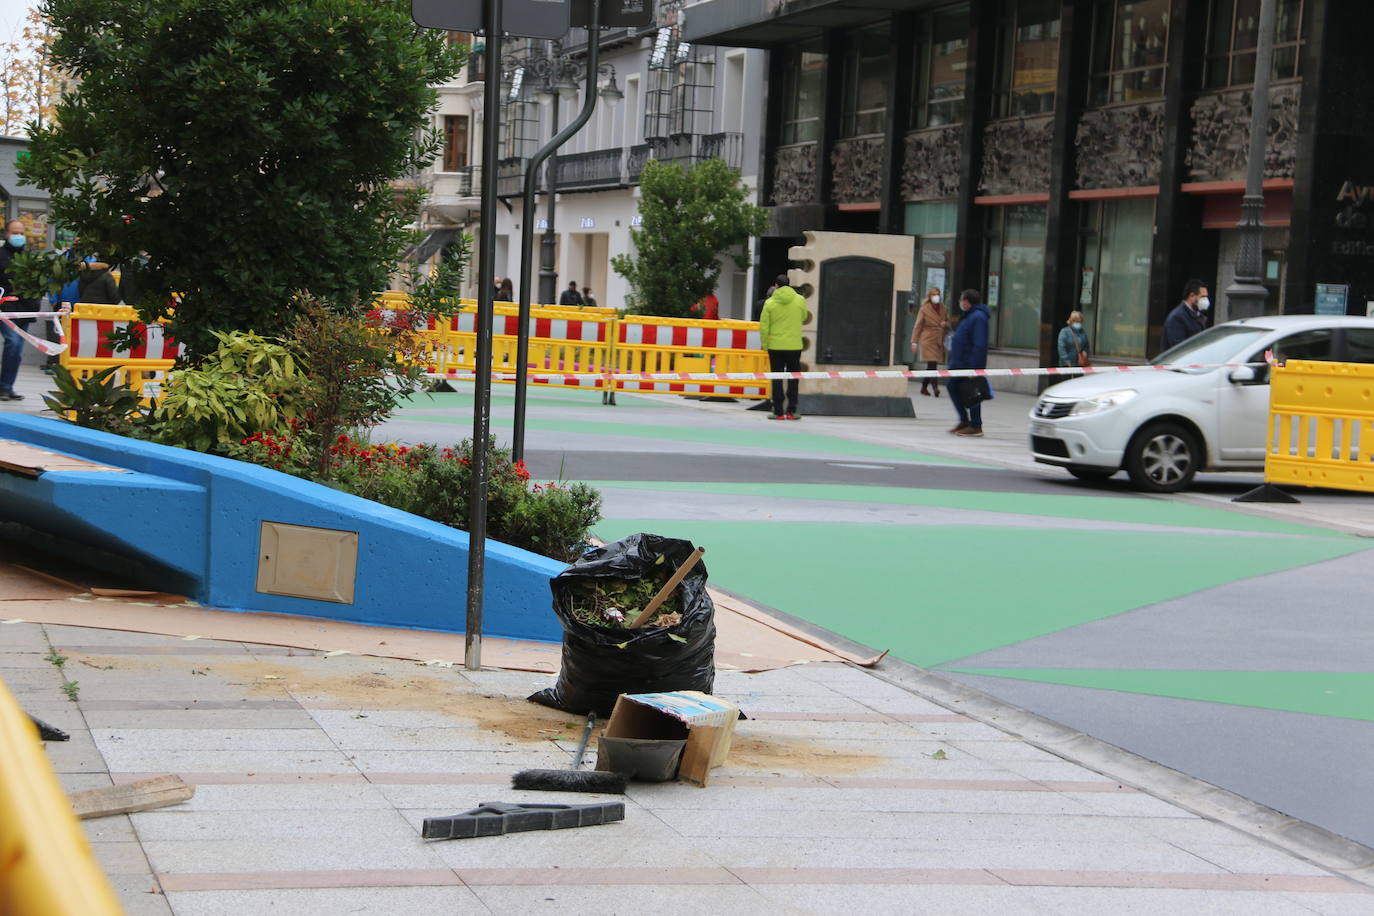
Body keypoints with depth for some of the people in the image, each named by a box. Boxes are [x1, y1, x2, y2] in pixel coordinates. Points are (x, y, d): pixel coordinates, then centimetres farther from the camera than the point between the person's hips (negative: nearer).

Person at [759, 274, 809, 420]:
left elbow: (764, 327, -5)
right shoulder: (800, 300, -3)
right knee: (793, 379, 9)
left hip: (775, 346, -1)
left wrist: (765, 345, 7)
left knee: (777, 379, 5)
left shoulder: (770, 303, -6)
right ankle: (791, 411, 6)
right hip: (794, 346, 1)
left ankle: (778, 412, 3)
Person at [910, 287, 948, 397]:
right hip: (928, 341, -5)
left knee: (931, 366, 9)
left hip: (939, 341, 5)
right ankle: (935, 388, -20)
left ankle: (924, 388, 20)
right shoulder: (924, 309, -2)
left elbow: (948, 324, 22)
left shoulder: (943, 309, 12)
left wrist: (945, 324, -3)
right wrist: (914, 342, -6)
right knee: (932, 364, -16)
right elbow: (918, 326, -2)